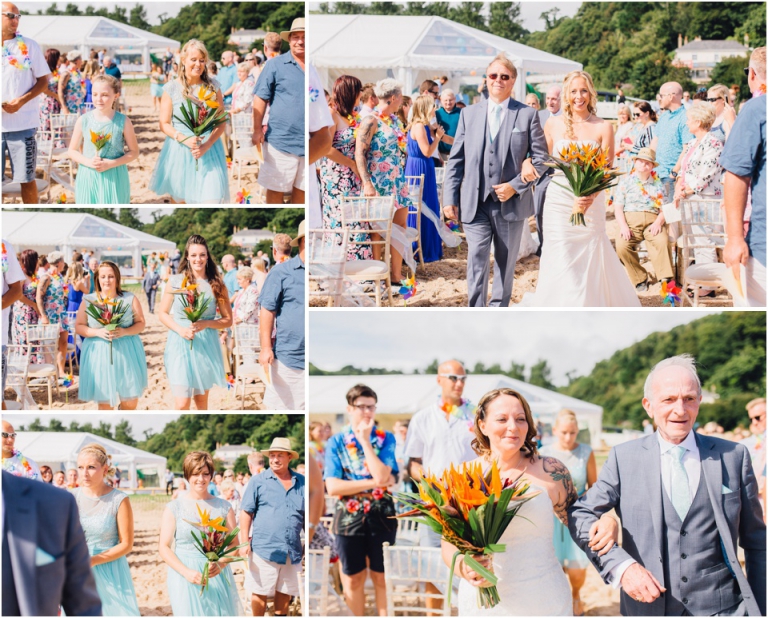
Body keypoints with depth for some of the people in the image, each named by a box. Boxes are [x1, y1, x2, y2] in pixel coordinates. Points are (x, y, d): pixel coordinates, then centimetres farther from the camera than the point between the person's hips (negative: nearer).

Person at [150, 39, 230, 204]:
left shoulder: (213, 86, 2)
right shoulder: (172, 87, -2)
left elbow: (221, 122, 2)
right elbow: (164, 124, 0)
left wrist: (207, 145, -14)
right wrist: (184, 139, -18)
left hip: (209, 150, 0)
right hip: (179, 151, 0)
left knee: (211, 199, -11)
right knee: (179, 200, 10)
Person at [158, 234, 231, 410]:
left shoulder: (216, 285, 1)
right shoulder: (175, 281, -1)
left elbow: (228, 320, 3)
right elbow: (163, 313, 6)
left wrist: (205, 323, -15)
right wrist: (180, 329, -12)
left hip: (206, 346, 2)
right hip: (180, 344, -2)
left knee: (201, 400, 13)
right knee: (182, 404, -10)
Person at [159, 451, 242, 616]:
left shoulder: (223, 507, 7)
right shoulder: (174, 508, 2)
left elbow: (234, 544, 6)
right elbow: (164, 548, -1)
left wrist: (220, 565, -15)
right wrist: (186, 572, -15)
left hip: (218, 576, 1)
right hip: (186, 579, -1)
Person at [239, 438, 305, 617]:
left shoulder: (301, 482, 8)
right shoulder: (258, 481, 0)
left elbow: (306, 516, 16)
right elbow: (246, 513, -1)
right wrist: (244, 542, -9)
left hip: (292, 551, 3)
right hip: (264, 548, -3)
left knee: (285, 591, 12)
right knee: (260, 592, 2)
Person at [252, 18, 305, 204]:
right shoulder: (275, 65, -2)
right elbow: (260, 98, -1)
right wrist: (257, 130, -8)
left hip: (307, 143, 3)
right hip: (281, 140, -3)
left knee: (301, 189, 13)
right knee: (276, 189, 5)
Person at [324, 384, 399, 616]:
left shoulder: (385, 439, 0)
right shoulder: (336, 442, 0)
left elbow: (382, 476, -16)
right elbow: (332, 487, -11)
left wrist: (365, 440, -13)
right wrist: (373, 483, -15)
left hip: (381, 516, 0)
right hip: (349, 517, 0)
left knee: (382, 577, 7)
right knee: (353, 580, 8)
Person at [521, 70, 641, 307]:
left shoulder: (603, 127, -2)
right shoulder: (554, 124, 4)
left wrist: (589, 197, -20)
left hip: (591, 201, -1)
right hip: (558, 201, 1)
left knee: (589, 260, 2)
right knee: (560, 260, -2)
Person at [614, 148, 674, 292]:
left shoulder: (658, 183, 19)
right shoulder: (625, 181, 16)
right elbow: (618, 206, 7)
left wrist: (658, 222, -12)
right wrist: (623, 226, -11)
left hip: (652, 221, 0)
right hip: (631, 220, 0)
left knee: (662, 242, -34)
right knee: (622, 246, -31)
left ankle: (665, 279, -31)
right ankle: (640, 278, -15)